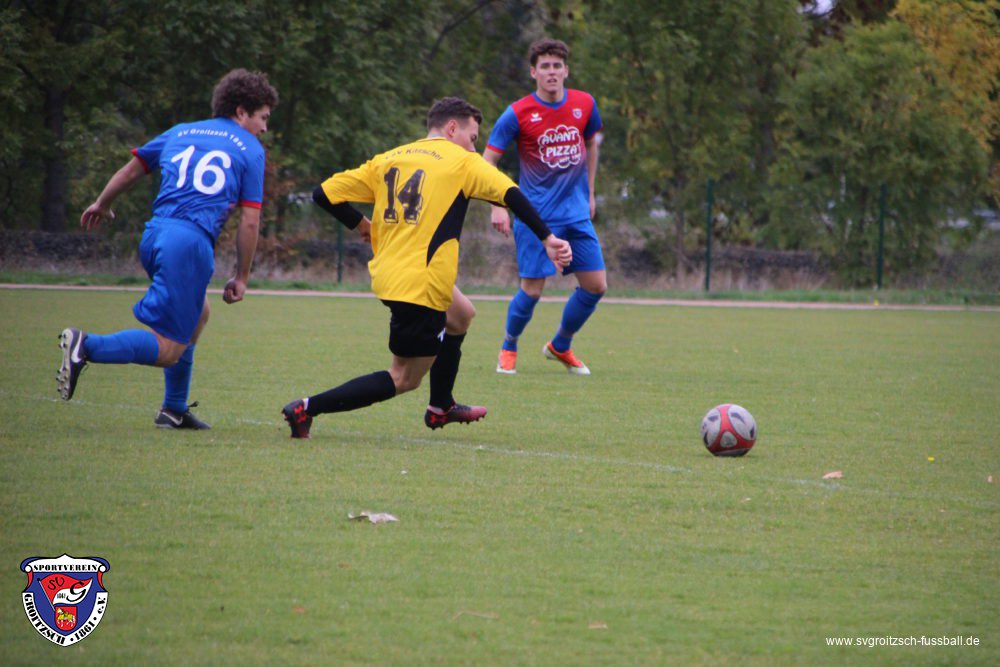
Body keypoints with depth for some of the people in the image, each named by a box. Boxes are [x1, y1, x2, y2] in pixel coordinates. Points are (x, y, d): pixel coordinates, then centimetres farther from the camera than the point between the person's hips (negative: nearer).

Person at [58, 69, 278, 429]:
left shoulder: (180, 133, 22)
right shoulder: (249, 149, 8)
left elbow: (132, 169, 30)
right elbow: (249, 221, 3)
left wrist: (102, 205, 47)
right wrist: (241, 278, 10)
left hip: (154, 236, 7)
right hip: (193, 242, -7)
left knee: (196, 315, 30)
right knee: (168, 350, -7)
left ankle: (174, 409, 28)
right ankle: (87, 346, -26)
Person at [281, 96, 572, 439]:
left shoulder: (386, 160, 13)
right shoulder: (461, 162, -2)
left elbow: (325, 194, 10)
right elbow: (510, 194, -15)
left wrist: (362, 224, 24)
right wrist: (547, 239, -15)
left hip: (387, 275, 8)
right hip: (421, 285, -8)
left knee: (461, 315, 31)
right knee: (404, 378, 1)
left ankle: (441, 408, 42)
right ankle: (307, 408, -11)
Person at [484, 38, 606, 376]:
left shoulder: (584, 105, 1)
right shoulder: (518, 114, -11)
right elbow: (487, 161, -5)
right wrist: (498, 206, -14)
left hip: (576, 212, 5)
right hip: (536, 215, -5)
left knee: (596, 286, 2)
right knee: (532, 290, -8)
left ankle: (560, 346, 24)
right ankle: (508, 348, 19)